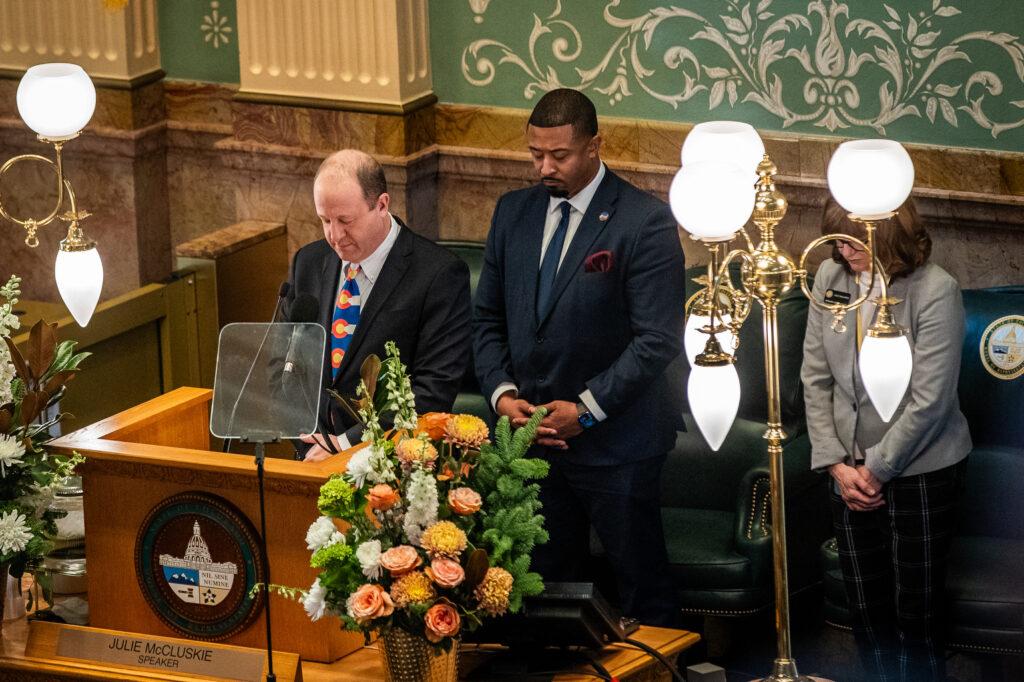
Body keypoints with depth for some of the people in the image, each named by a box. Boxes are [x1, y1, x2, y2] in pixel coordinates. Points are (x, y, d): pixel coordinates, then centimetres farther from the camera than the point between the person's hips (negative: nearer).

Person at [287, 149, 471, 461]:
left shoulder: (440, 275, -8)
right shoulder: (308, 263, 11)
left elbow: (435, 389, -12)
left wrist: (348, 443, -16)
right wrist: (308, 437, 0)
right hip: (312, 453, 4)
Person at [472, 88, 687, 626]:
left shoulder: (646, 223, -12)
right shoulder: (514, 212, 7)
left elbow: (658, 339, -15)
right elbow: (487, 318, 12)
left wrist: (587, 410, -17)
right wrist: (502, 393, -5)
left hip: (616, 440, -5)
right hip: (532, 434, 5)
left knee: (642, 588, 5)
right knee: (547, 581, 11)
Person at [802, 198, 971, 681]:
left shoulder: (934, 291, -17)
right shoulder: (831, 277, -2)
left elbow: (929, 400, -17)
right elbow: (816, 378, 2)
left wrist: (876, 469, -12)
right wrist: (836, 462, -3)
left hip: (920, 470, -5)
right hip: (852, 467, 5)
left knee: (915, 615, 2)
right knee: (866, 610, 10)